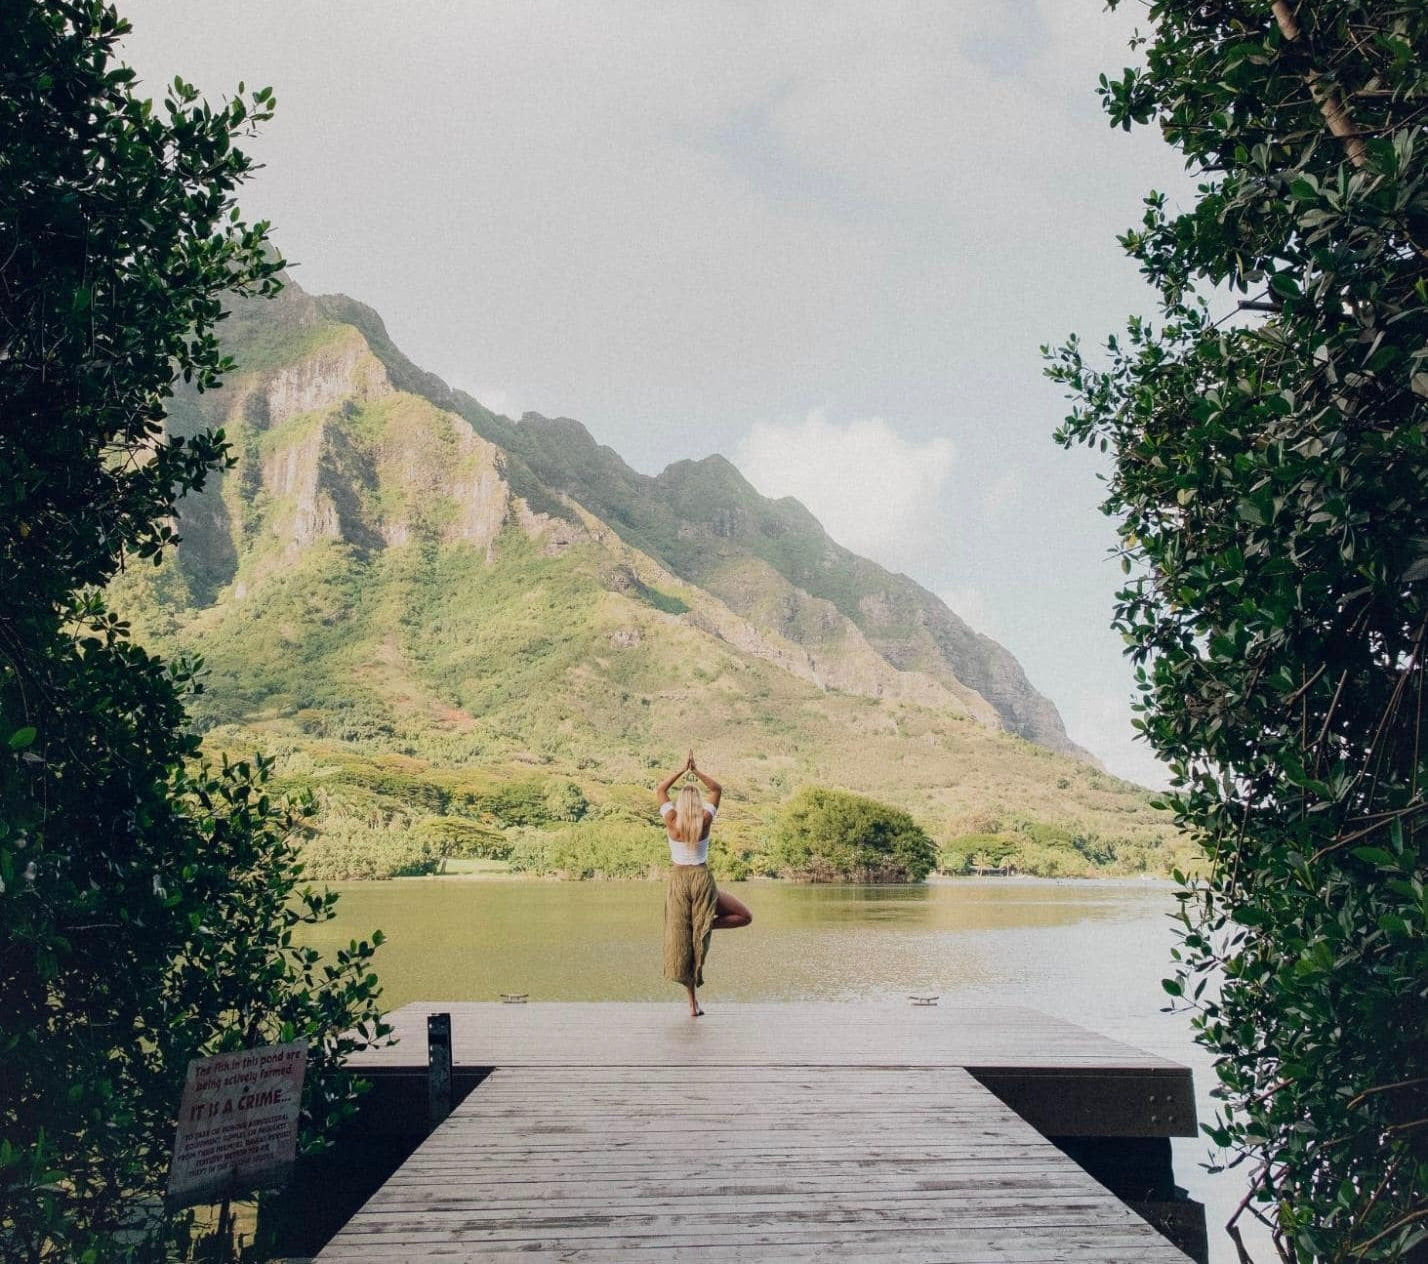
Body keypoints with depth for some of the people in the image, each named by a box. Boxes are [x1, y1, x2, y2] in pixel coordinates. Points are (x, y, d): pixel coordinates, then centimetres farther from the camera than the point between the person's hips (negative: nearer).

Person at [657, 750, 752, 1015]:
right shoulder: (705, 819, -6)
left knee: (681, 941, 6)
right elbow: (718, 789, 9)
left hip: (678, 881, 2)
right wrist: (696, 771, 4)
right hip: (702, 879, -2)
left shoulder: (671, 819, -5)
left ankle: (693, 1003, 5)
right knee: (745, 916, 12)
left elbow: (661, 789, 11)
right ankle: (706, 926, -9)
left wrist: (682, 770, 9)